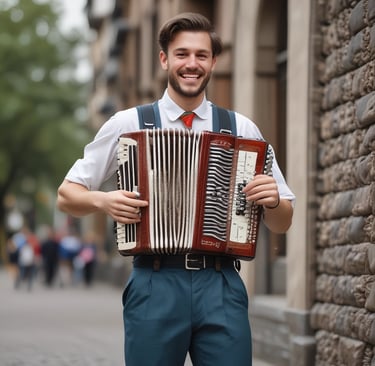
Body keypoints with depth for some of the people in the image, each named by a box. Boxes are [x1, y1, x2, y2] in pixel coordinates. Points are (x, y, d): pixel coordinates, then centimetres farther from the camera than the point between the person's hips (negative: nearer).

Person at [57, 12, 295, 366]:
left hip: (221, 286, 1)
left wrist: (272, 200, -9)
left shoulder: (242, 129, 9)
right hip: (155, 285, -1)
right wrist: (102, 201, -10)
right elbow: (66, 195, 11)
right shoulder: (127, 124, 5)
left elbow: (283, 223, 13)